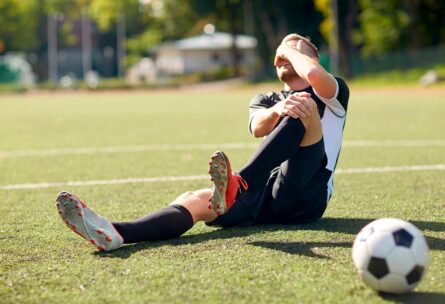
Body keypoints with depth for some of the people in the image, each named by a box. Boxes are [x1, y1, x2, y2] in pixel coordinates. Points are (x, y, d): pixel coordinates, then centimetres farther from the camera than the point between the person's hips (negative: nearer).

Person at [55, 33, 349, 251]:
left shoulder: (333, 92, 15)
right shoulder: (266, 99, 26)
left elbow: (314, 74, -14)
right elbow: (258, 128, -2)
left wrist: (292, 49, 9)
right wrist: (278, 110, -27)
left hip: (304, 196, -4)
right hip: (266, 195, 4)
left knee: (306, 104, -25)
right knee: (193, 200, -24)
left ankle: (236, 187, -48)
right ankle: (113, 233, -52)